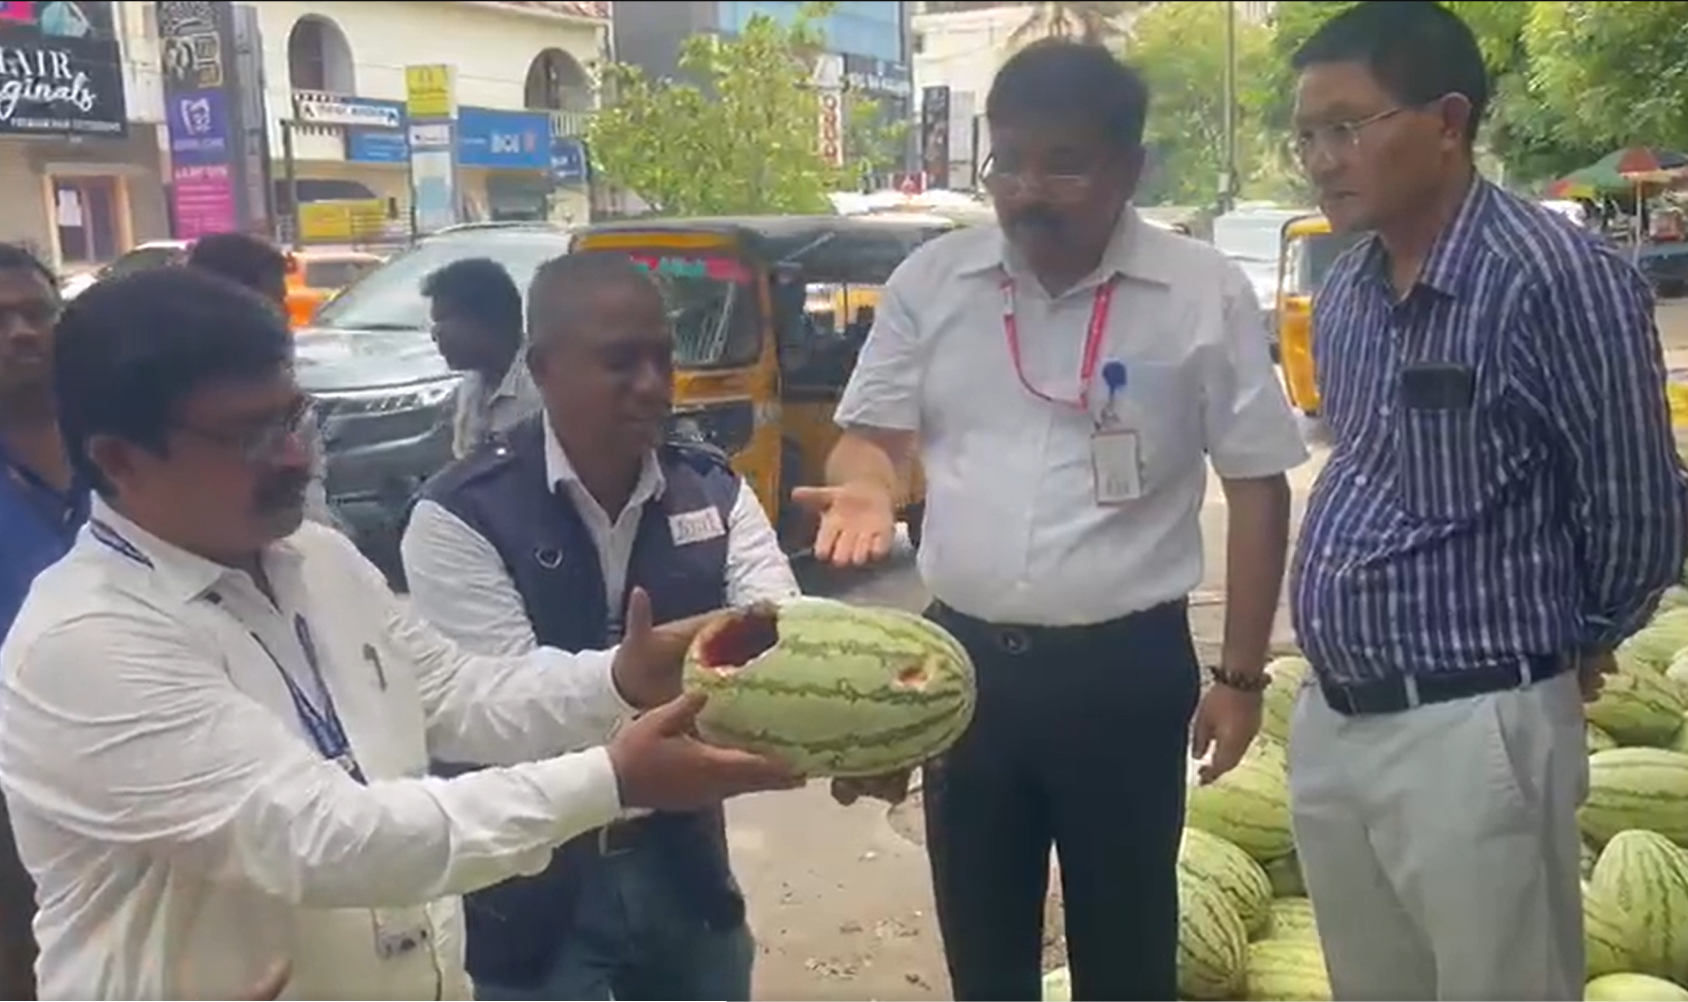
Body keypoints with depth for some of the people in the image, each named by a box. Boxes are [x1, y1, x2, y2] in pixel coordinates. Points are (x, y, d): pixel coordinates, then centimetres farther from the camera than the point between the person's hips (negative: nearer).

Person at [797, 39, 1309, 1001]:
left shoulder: (1208, 294, -6)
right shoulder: (930, 280, 1)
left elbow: (1257, 485, -2)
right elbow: (873, 433, 8)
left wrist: (1242, 673, -2)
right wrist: (866, 489, -17)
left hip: (1128, 666, -2)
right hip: (964, 656, 3)